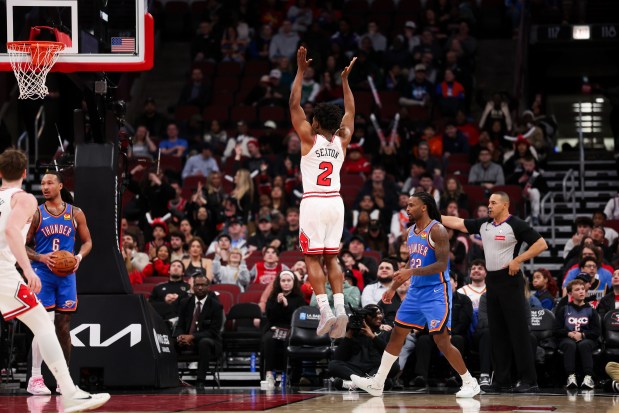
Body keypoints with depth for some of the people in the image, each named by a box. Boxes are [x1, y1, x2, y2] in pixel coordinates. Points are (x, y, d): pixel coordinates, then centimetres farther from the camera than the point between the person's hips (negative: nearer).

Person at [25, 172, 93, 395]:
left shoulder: (75, 214, 6)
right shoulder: (36, 215, 0)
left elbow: (87, 241, 12)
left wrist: (79, 257, -8)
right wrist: (41, 257, -16)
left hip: (66, 274, 3)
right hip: (42, 274, -3)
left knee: (63, 327, 7)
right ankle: (35, 379, -7)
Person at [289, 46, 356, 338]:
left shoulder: (309, 138, -4)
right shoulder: (342, 141, 7)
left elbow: (294, 105, -3)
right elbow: (350, 112, 23)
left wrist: (301, 71, 0)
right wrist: (345, 80, 27)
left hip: (313, 203, -5)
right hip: (335, 203, 5)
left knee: (313, 259, -2)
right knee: (331, 259, 10)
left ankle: (325, 311, -14)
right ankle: (340, 308, -6)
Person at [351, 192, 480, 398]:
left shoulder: (436, 230, -15)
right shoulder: (411, 231, 11)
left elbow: (442, 265, -22)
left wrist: (412, 272, -30)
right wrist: (393, 288, 20)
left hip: (436, 292, -8)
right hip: (416, 291, 8)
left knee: (442, 341, -9)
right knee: (397, 334, 9)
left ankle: (470, 383, 3)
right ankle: (377, 383, 14)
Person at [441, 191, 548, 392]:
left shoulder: (516, 225, -9)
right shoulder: (484, 224, 11)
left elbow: (541, 244, -12)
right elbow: (458, 223, 13)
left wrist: (518, 260, -16)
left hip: (510, 280, -7)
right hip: (491, 280, 7)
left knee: (518, 332, -9)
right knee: (497, 332, 9)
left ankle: (529, 381, -9)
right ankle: (502, 379, 14)